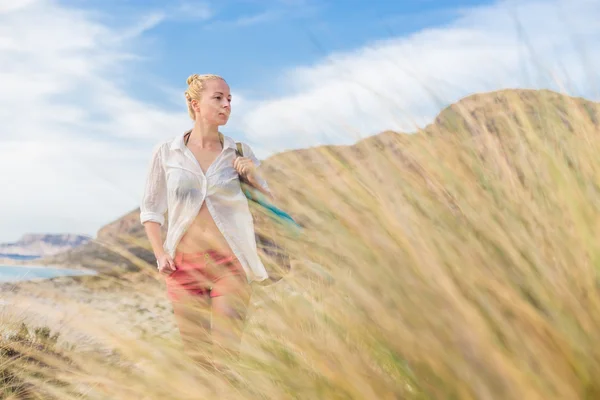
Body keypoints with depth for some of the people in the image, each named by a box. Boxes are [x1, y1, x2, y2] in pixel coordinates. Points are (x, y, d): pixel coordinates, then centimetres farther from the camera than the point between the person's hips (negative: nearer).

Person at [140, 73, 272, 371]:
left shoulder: (240, 153, 5)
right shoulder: (166, 153, 3)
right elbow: (150, 209, 12)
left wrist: (253, 178, -7)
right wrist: (160, 254, 0)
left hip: (230, 263, 0)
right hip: (184, 265, 1)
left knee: (226, 356, -6)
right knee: (195, 357, 8)